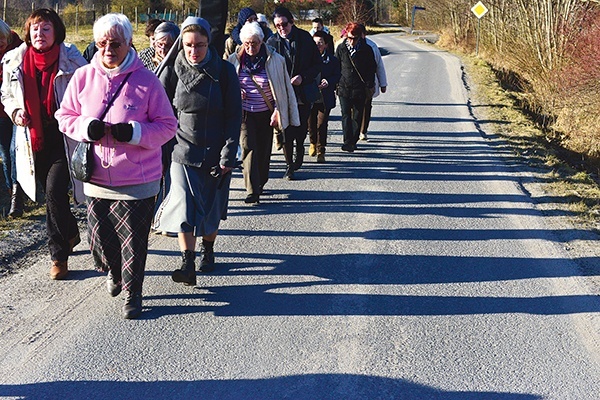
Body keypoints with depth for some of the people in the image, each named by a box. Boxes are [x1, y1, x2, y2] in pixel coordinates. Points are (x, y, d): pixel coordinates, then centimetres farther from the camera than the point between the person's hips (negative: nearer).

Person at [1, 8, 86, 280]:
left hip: (64, 138, -4)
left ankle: (59, 255, -2)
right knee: (51, 193, 17)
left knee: (55, 191, -14)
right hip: (34, 138, 5)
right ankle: (71, 233, 43)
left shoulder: (71, 59, -8)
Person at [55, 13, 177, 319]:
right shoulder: (83, 77, 1)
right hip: (96, 179, 3)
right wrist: (86, 127, -12)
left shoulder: (146, 81, -7)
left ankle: (132, 294, 22)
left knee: (133, 242, 2)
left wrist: (135, 132, -19)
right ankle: (114, 272, 44)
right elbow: (65, 116, 9)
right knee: (99, 240, 12)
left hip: (137, 181, -3)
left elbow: (167, 125, -3)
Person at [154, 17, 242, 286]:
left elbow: (234, 116, -5)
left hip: (216, 153, 0)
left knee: (211, 208, 11)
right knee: (184, 208, -12)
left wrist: (229, 155, -10)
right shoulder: (173, 70, -4)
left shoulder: (224, 71, -6)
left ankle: (208, 249, 36)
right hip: (183, 150, 0)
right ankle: (188, 264, -11)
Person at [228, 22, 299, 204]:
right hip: (244, 112, 0)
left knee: (264, 150, 9)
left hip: (265, 113, 0)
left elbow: (281, 89, 1)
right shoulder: (235, 60, -2)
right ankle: (252, 191, -12)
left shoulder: (274, 60, -6)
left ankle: (260, 184, 31)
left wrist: (277, 111, -4)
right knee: (248, 147, -12)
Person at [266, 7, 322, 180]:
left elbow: (318, 63, 2)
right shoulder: (272, 42, -2)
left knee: (301, 130, 8)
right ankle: (289, 165, 10)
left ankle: (298, 154, 35)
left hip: (303, 92, 1)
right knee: (286, 131, -2)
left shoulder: (305, 38, -1)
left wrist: (303, 77, -12)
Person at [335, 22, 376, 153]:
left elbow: (372, 68, 5)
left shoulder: (366, 50, 0)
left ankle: (353, 140, 18)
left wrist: (370, 86, 2)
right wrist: (335, 83, 6)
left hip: (360, 89, 0)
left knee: (358, 116, 6)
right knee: (346, 115, -9)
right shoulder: (341, 48, 3)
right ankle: (348, 142, -14)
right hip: (344, 88, 0)